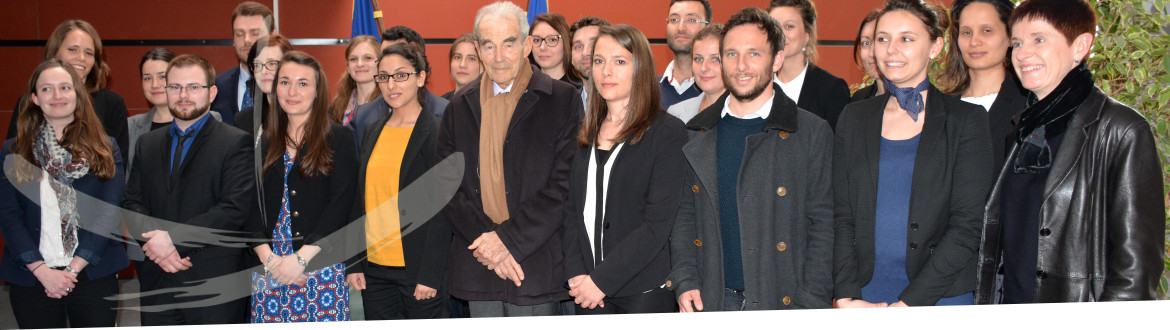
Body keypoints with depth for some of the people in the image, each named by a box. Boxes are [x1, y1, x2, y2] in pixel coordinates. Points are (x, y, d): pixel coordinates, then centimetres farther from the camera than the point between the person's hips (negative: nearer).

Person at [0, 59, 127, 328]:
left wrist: (73, 269, -10)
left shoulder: (105, 149, 5)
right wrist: (43, 271, -12)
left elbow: (109, 213, -2)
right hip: (30, 280, 0)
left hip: (93, 274, 0)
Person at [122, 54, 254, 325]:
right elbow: (132, 204, 9)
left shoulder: (236, 143, -2)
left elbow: (234, 210, -13)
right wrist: (156, 243, -11)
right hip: (157, 287, 5)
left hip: (214, 284, -5)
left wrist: (174, 238, -17)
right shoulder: (147, 144, 16)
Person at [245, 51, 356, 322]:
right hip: (268, 267, 3)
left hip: (321, 266, -3)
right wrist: (267, 257, -9)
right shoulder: (264, 143, 13)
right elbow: (250, 205, 7)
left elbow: (340, 203, -7)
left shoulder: (338, 138, 2)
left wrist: (301, 258, -14)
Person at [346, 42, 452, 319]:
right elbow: (361, 201, 13)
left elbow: (442, 209, -10)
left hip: (418, 268, -5)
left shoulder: (437, 133, -7)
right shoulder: (372, 132, 11)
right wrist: (354, 264, 7)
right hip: (374, 268, 5)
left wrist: (430, 275, -14)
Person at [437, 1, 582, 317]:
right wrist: (484, 239, -8)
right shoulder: (460, 106, 12)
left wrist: (508, 238, -12)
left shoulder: (562, 98, -1)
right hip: (476, 271, 4)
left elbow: (564, 184, -8)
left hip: (535, 265, -3)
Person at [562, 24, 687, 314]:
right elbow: (572, 210, 9)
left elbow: (659, 222, -12)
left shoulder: (667, 132, -6)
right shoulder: (585, 137, 12)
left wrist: (601, 280, -15)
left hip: (646, 291, -4)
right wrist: (576, 274, -7)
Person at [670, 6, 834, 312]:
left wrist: (810, 306, -10)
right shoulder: (697, 134, 9)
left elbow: (823, 224, -3)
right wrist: (684, 282, -1)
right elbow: (683, 215, 11)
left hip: (782, 302, -2)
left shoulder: (813, 133, -1)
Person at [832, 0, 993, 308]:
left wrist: (908, 303, -15)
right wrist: (847, 297, -9)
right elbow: (842, 215, 4)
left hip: (941, 296, -2)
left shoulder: (967, 120, -2)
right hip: (864, 296, 2)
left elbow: (966, 225, -8)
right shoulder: (854, 117, 8)